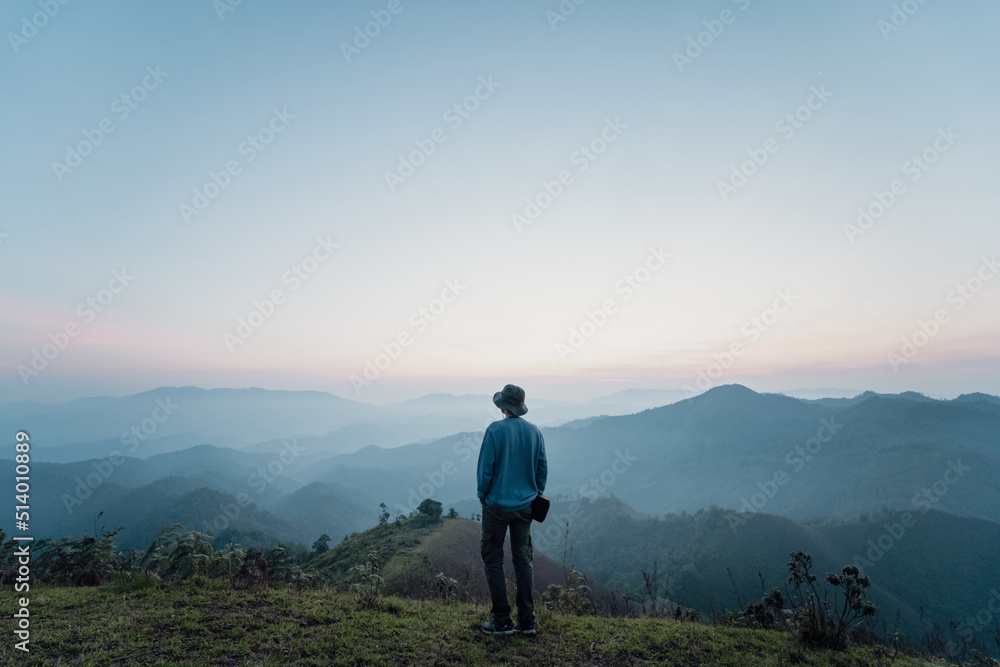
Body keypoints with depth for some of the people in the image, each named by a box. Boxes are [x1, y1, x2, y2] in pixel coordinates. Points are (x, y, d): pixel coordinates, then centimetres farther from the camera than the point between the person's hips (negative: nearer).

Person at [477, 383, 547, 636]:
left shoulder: (495, 430, -15)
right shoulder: (535, 431, 0)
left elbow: (485, 468, -13)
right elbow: (542, 468, 5)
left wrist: (483, 495, 2)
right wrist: (536, 495, 16)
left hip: (497, 505, -5)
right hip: (525, 506, 5)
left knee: (493, 560, 8)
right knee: (523, 560, 14)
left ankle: (502, 621, 13)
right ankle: (527, 621, 19)